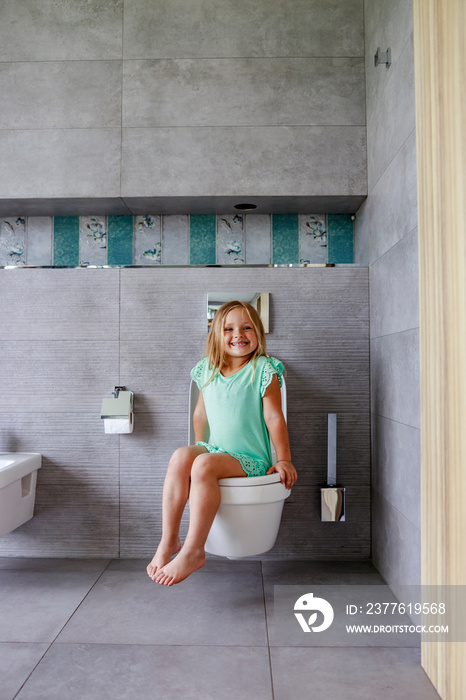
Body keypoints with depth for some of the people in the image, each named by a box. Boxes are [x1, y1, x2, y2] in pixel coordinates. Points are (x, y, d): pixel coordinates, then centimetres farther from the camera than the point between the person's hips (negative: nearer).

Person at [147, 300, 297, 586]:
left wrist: (284, 460, -9)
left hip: (250, 458, -5)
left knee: (204, 466, -31)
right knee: (181, 457, -25)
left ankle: (193, 551, -24)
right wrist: (199, 446, 23)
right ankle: (169, 540, -19)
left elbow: (274, 417, -7)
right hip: (215, 449, 5)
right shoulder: (208, 370, 10)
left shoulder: (264, 370, -5)